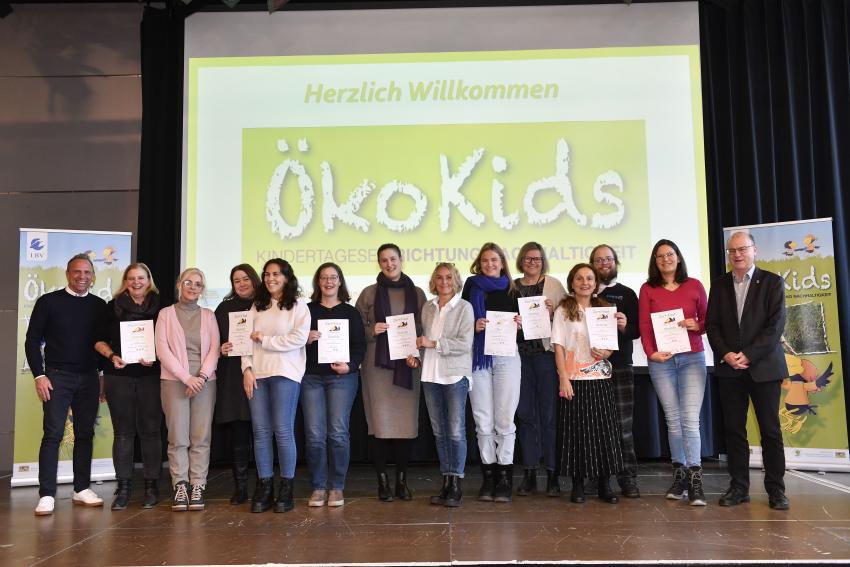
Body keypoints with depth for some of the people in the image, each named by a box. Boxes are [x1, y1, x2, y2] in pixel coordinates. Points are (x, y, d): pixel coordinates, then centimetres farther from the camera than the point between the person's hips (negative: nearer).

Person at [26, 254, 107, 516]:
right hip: (57, 376, -3)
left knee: (85, 434, 7)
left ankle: (82, 489, 16)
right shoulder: (49, 302, 0)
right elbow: (32, 340, 0)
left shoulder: (99, 306, 8)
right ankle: (47, 495, -2)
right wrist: (39, 375, -7)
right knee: (53, 434, -6)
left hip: (89, 378, 3)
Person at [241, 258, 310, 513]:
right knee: (260, 432, 4)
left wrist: (265, 340, -6)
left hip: (285, 374, -4)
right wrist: (247, 368, -2)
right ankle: (264, 488, 11)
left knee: (283, 431, -4)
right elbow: (247, 339, 10)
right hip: (257, 375, 4)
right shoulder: (257, 306, 15)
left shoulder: (298, 306, 2)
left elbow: (299, 338, -9)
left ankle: (286, 489, 6)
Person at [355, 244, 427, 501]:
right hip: (378, 364, -1)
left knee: (406, 421, 1)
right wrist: (372, 331, -10)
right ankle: (382, 481, 8)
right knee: (380, 422, -3)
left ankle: (402, 480, 13)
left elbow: (425, 328, 12)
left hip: (407, 364, 1)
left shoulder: (417, 293, 11)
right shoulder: (369, 293, 7)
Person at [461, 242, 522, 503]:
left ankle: (505, 477, 6)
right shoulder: (472, 286, 9)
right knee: (483, 420, 4)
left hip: (506, 357, 0)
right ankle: (488, 475, 12)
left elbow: (521, 322, 13)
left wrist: (519, 324, -8)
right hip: (478, 357, 0)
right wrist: (474, 327, -11)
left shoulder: (512, 289, 10)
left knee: (504, 419, -2)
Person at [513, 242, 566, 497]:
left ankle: (552, 473, 9)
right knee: (525, 414, 5)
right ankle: (529, 473, 13)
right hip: (520, 354, 2)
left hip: (546, 353, -2)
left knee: (549, 415, -1)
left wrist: (553, 312, -14)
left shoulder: (554, 285, 6)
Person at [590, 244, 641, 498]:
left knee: (623, 424, -4)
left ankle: (628, 479, 4)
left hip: (620, 365, 0)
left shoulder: (627, 294, 13)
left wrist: (625, 326, -14)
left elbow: (637, 330, 7)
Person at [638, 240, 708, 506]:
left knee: (690, 419, -9)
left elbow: (707, 320, 13)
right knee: (672, 420, 5)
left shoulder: (694, 285, 6)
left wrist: (696, 325, -9)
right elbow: (644, 326, 1)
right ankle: (679, 474, 15)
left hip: (692, 359, -1)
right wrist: (651, 352, -13)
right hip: (661, 360, 1)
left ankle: (695, 480, -6)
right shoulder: (648, 289, 6)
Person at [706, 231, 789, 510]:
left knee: (770, 430, 3)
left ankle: (775, 489, 13)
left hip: (764, 367, -2)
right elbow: (712, 325, 6)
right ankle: (739, 486, 13)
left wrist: (749, 355, -14)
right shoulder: (719, 285, 10)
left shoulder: (772, 282, 1)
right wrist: (726, 354, -10)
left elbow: (776, 325, -7)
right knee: (734, 429, 5)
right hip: (729, 369, 3)